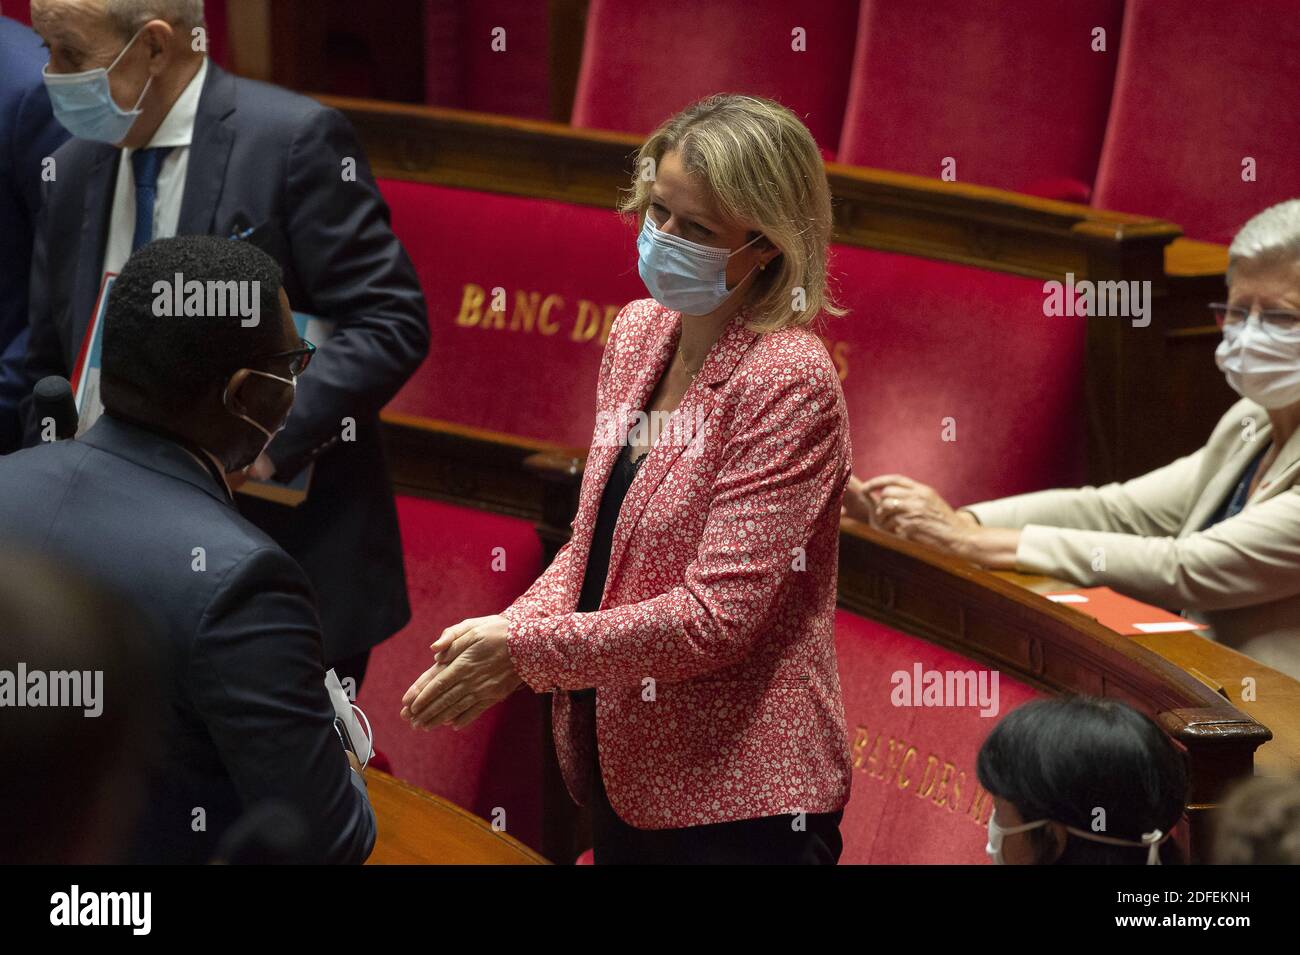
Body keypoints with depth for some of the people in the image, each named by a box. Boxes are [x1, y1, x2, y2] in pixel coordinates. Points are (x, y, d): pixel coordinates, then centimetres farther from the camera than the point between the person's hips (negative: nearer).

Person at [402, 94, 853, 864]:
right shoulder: (638, 334, 5)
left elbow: (716, 616, -22)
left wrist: (524, 650, -18)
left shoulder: (787, 383, -18)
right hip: (624, 773, 7)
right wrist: (500, 643, -5)